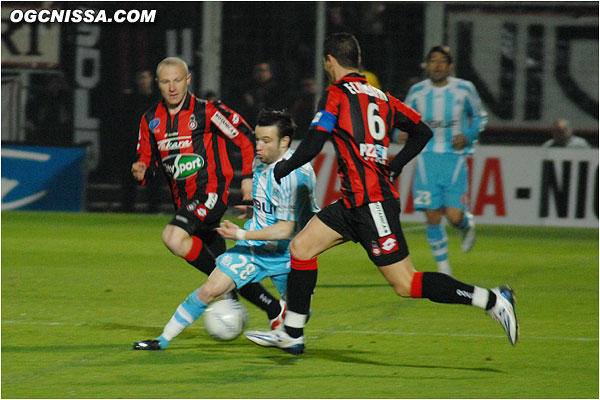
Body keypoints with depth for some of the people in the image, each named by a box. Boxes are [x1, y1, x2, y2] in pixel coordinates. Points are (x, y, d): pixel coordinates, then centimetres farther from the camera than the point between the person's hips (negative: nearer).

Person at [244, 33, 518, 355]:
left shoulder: (335, 96, -8)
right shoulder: (380, 96, 14)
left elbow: (312, 145, -14)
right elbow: (422, 132, 17)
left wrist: (282, 168, 4)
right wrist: (392, 167, 21)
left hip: (371, 204, -9)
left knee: (406, 285, -8)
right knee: (300, 248, 12)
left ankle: (491, 300, -10)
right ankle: (291, 334, 15)